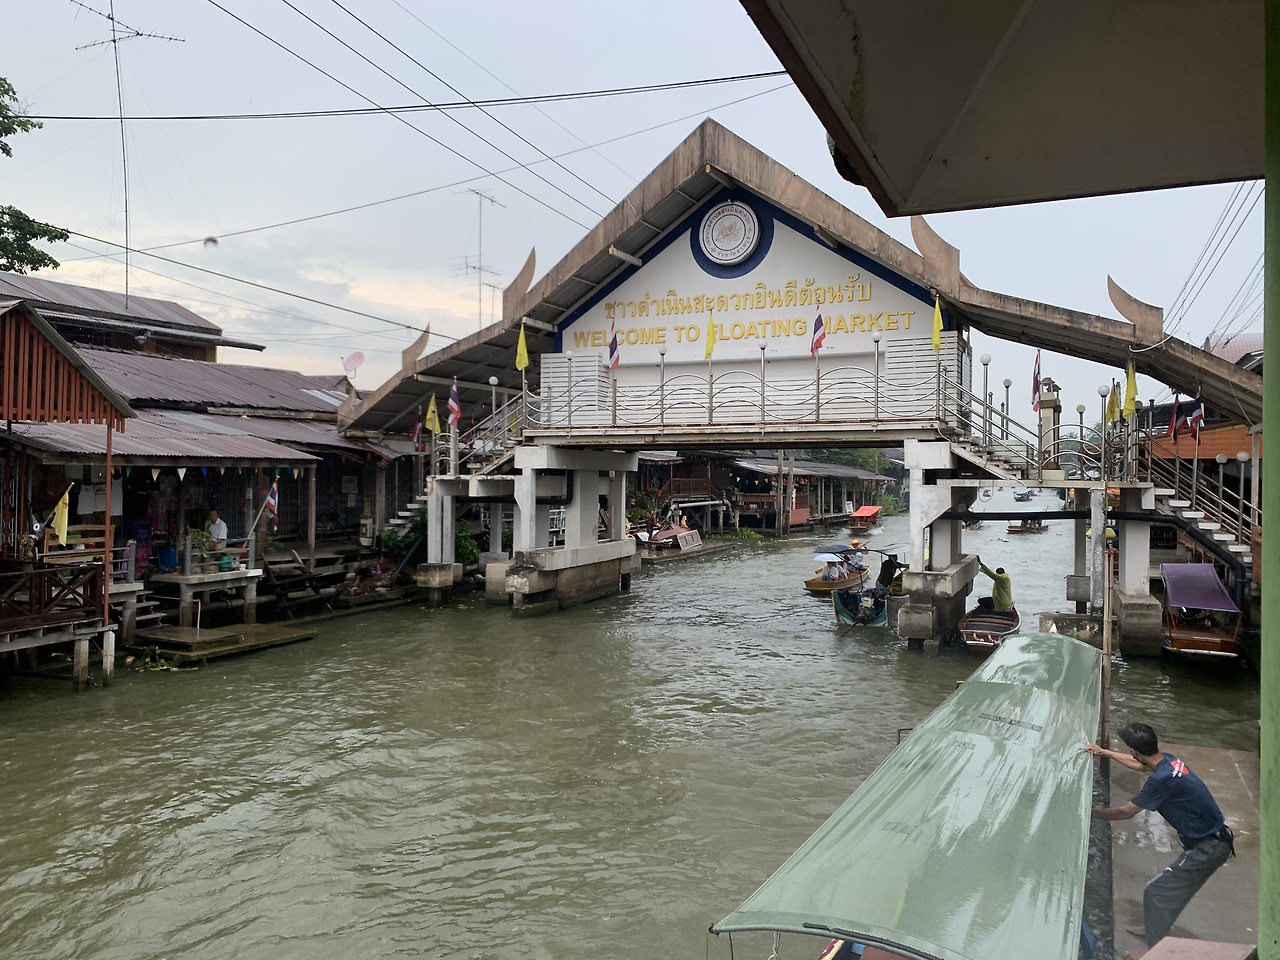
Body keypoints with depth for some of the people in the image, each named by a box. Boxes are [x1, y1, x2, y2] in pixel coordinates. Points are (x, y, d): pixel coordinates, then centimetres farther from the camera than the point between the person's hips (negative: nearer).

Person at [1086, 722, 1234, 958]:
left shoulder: (1162, 780, -28)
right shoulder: (1169, 759, -1)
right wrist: (1105, 752, 32)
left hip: (1208, 848, -9)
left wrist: (1092, 813, -2)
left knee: (1156, 891, -1)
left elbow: (1125, 812, -15)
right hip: (1214, 839, 9)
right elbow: (1139, 764, 24)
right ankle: (1154, 927, 42)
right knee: (1170, 889, 24)